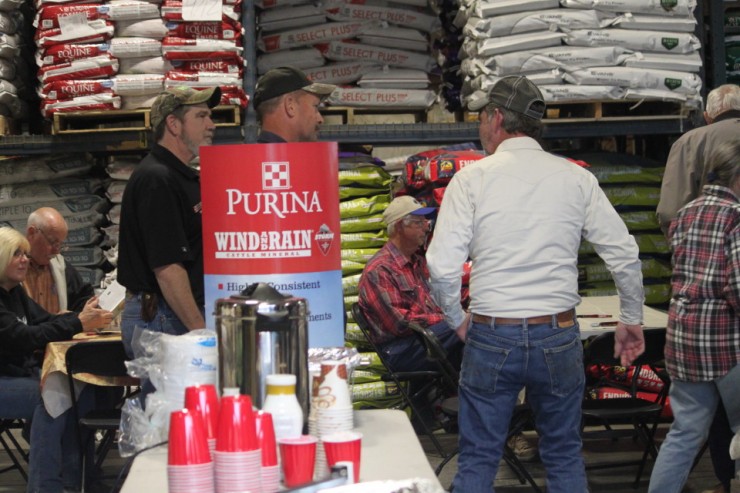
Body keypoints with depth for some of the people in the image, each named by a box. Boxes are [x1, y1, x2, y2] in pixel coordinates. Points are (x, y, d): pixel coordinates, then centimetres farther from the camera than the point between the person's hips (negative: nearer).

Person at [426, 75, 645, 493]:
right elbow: (625, 254, 2)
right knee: (565, 457, 16)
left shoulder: (472, 178, -6)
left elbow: (443, 266, -12)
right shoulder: (576, 178, 1)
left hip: (491, 337, -2)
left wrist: (457, 318, 6)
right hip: (558, 336, 2)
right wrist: (632, 320, 16)